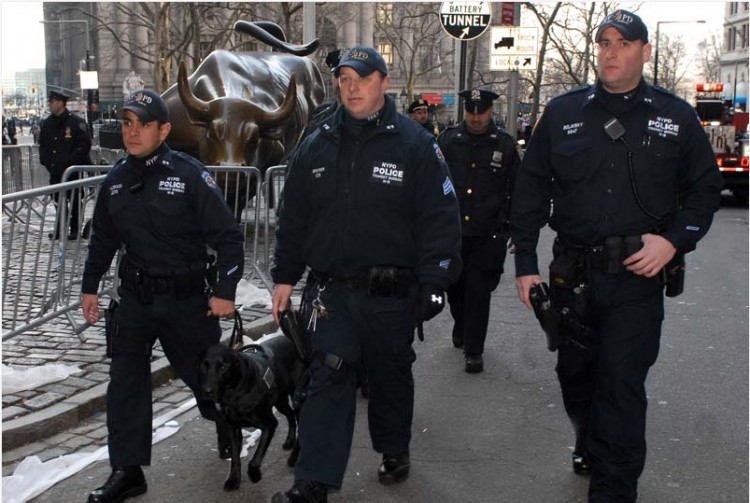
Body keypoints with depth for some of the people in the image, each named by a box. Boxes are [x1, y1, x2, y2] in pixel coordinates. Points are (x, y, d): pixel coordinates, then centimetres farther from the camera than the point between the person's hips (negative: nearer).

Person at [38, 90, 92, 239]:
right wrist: (46, 161, 3)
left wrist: (69, 161, -16)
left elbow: (84, 145, -11)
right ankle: (60, 228, 18)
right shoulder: (47, 123, 11)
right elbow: (42, 145, 19)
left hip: (73, 169, -6)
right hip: (55, 170, 6)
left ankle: (75, 229, 9)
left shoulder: (76, 122, -8)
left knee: (74, 199, 1)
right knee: (58, 199, 9)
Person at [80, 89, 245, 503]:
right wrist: (90, 286, 17)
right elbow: (103, 239, 17)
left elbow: (227, 235, -11)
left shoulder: (189, 174, -13)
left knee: (203, 373, 12)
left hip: (187, 298, -4)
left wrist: (225, 291, -15)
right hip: (135, 298, 4)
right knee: (125, 383, 0)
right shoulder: (116, 179, 4)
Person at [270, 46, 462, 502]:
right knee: (329, 378, -3)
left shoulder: (415, 144, -4)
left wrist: (434, 283, -12)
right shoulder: (317, 147, 8)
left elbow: (441, 218, -7)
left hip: (393, 293, -2)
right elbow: (293, 218, 13)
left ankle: (394, 450, 39)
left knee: (391, 375, 15)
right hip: (332, 289, 2)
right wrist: (285, 277, 10)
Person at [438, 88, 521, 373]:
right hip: (451, 231, 2)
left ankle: (474, 351, 8)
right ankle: (460, 328, 42)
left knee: (478, 292, -2)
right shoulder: (447, 140, 4)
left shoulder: (505, 145, 3)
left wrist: (515, 227, 6)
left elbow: (516, 190, 9)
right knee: (454, 286, 15)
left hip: (488, 235, -2)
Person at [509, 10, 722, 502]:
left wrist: (674, 240, -8)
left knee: (622, 385, -4)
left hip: (638, 277, -2)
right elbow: (531, 189, 6)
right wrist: (526, 262, 2)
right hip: (573, 273, 3)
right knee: (575, 374, 17)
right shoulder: (563, 112, 4)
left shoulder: (676, 117, 2)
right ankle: (590, 447, 45)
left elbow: (706, 188, 8)